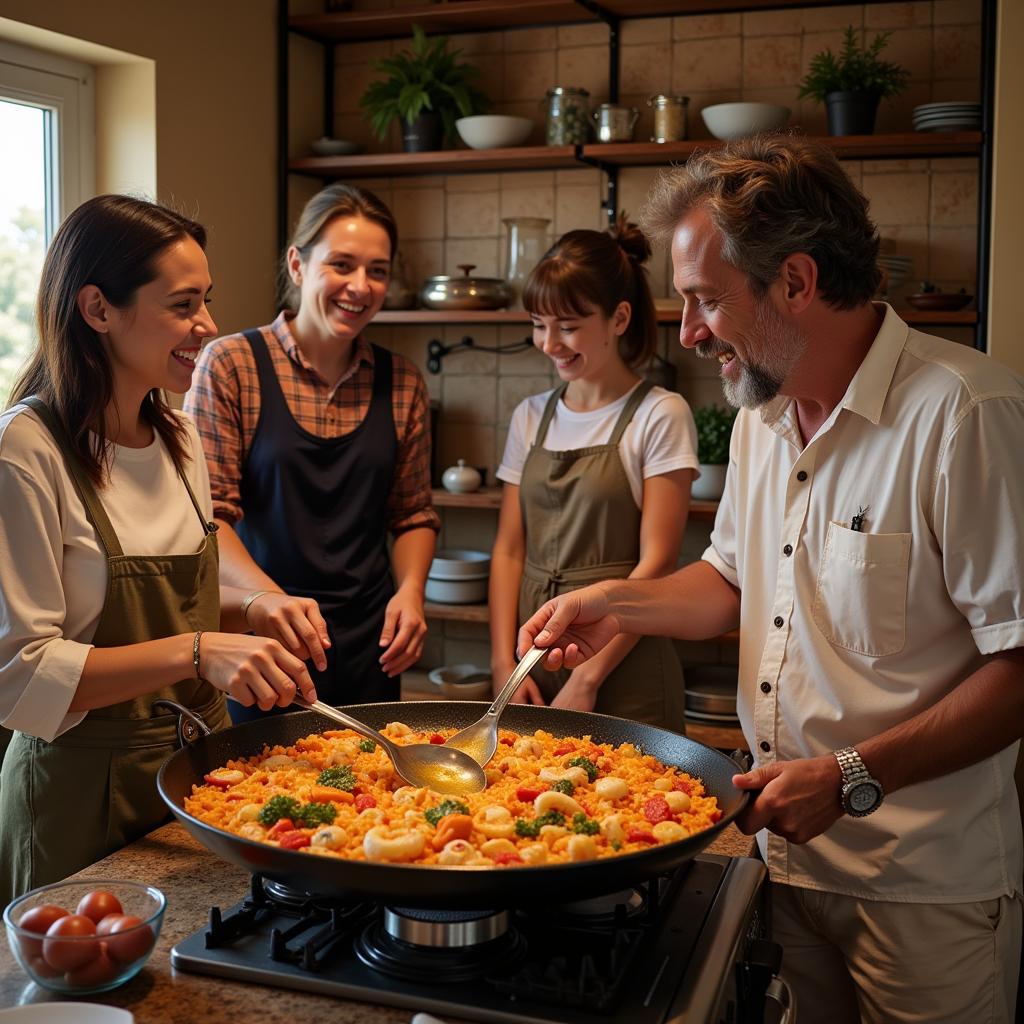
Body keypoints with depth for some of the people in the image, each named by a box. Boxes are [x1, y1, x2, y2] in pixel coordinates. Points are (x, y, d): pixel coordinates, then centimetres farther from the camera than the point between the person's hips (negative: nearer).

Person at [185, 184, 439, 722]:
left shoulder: (402, 384, 5)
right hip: (263, 637, -3)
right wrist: (264, 595, -25)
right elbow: (206, 512, -9)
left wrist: (410, 590, -5)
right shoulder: (230, 365, -6)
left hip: (369, 645, 3)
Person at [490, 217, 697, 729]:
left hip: (624, 674, -4)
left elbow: (655, 562, -11)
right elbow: (509, 549, 7)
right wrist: (503, 663, -4)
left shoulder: (660, 415, -7)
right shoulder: (530, 416, 8)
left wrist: (587, 679, -14)